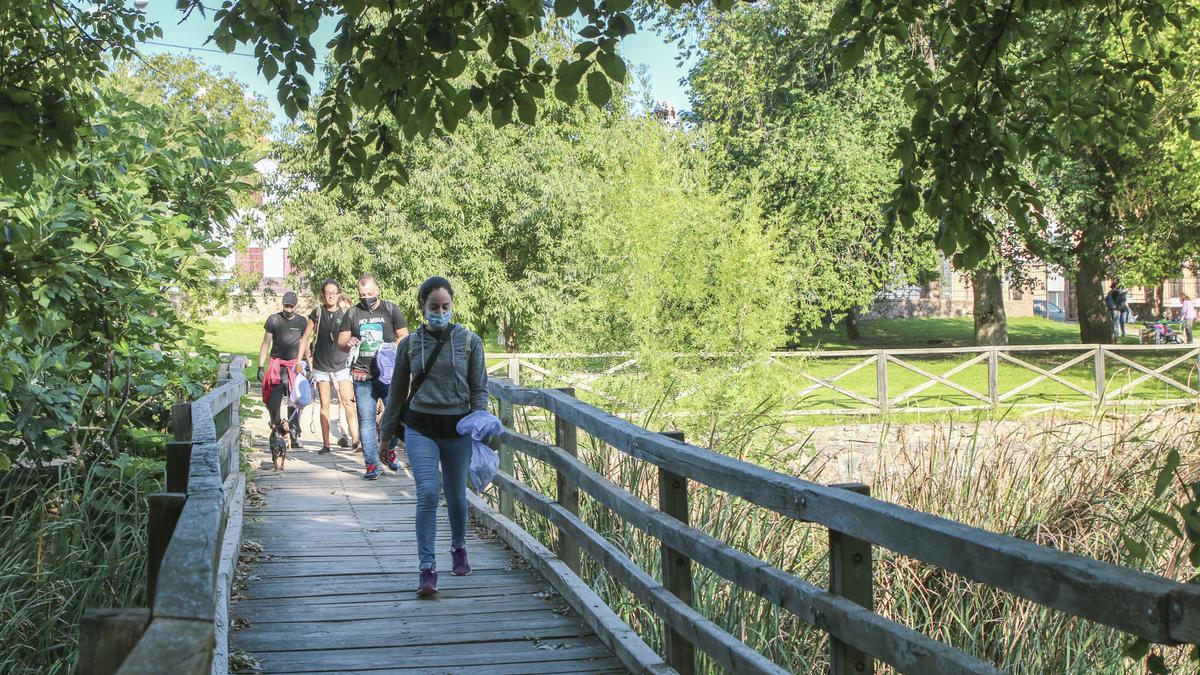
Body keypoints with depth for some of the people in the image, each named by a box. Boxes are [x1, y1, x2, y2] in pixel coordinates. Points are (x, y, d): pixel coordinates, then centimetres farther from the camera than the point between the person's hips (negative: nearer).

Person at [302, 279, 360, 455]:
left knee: (348, 401, -10)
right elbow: (306, 338, 10)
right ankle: (326, 444, 7)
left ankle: (356, 439, -10)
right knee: (324, 404, 4)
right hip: (321, 366, 1)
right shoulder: (317, 313, 3)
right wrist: (308, 357, 4)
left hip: (341, 364, -1)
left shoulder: (345, 314, 2)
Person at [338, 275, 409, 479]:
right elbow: (340, 342, 13)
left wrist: (391, 347, -13)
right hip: (362, 376, 1)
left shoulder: (391, 310, 5)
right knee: (366, 420, 0)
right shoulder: (352, 313, 10)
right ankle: (372, 464, 4)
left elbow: (404, 337, 7)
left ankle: (388, 449, 17)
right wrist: (348, 342, -10)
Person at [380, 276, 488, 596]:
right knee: (428, 493, -15)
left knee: (456, 495, 12)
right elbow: (397, 391, 13)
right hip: (420, 427, 0)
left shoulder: (470, 341, 1)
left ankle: (459, 549, 39)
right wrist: (386, 432, 16)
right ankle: (427, 568, -13)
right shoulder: (409, 344, 4)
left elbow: (479, 389, 4)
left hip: (457, 428, 1)